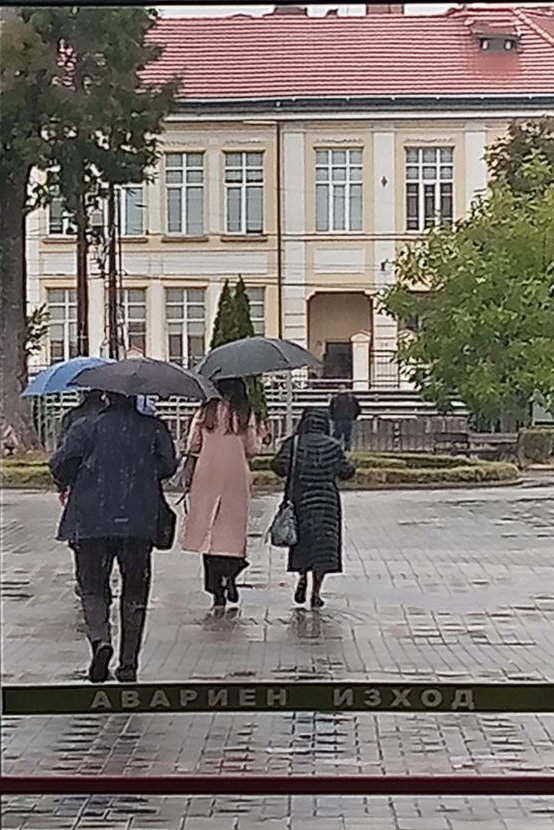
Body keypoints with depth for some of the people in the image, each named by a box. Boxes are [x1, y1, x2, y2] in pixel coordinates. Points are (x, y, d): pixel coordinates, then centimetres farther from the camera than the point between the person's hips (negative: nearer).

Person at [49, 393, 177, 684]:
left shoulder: (87, 427, 3)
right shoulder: (154, 428, 6)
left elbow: (60, 462, -7)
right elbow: (168, 464, -3)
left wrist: (68, 485, 13)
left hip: (91, 522, -1)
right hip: (139, 523, 1)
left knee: (92, 586, 8)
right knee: (134, 593, 12)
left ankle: (100, 639, -19)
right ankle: (128, 664, 12)